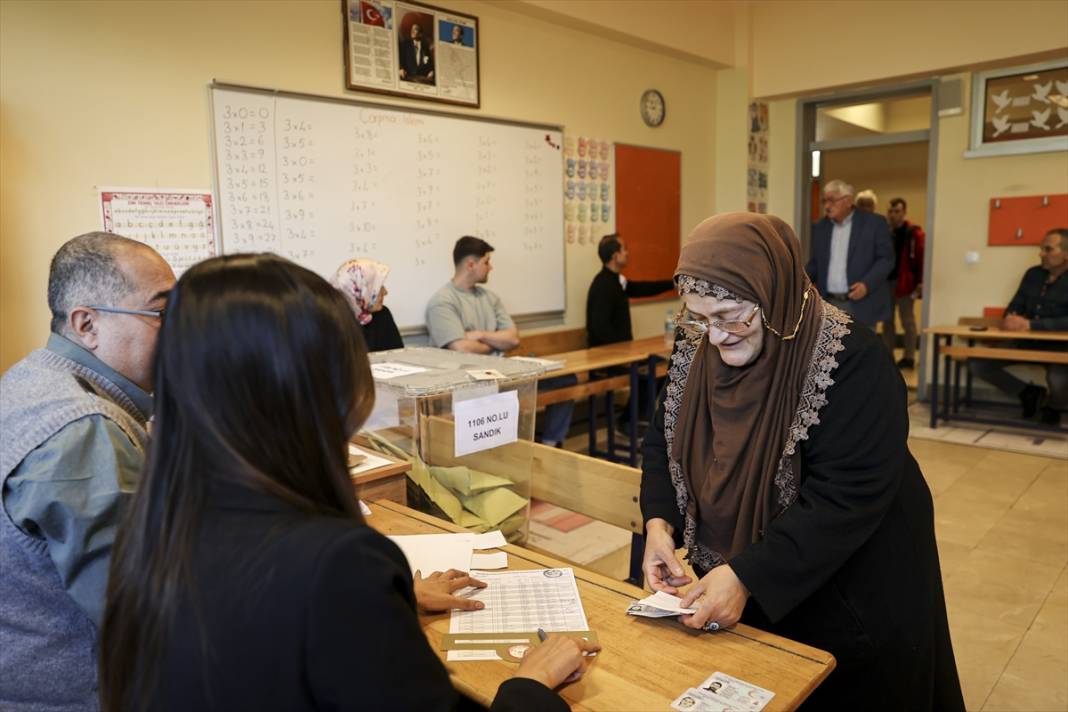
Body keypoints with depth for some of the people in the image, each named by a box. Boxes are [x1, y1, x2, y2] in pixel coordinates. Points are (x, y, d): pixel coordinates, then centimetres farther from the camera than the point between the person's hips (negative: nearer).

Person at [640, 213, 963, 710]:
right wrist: (659, 522, -15)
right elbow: (664, 441, 1)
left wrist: (747, 576, -33)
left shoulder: (852, 361, -26)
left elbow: (846, 497, -29)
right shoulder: (695, 349, -7)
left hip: (849, 601, -5)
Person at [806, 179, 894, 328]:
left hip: (861, 305, -4)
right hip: (829, 305, 4)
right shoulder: (820, 227, 11)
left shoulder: (874, 223, -3)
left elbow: (886, 258, -5)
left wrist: (867, 284, -19)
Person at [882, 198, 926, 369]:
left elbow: (921, 258, -10)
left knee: (907, 321, 2)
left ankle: (909, 357, 8)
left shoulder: (914, 233, -5)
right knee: (887, 320, 11)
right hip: (886, 281, 5)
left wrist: (920, 282, -17)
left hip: (905, 282, -5)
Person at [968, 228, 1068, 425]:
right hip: (1026, 342, 5)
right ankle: (1028, 393, 11)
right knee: (976, 363, -15)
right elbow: (1015, 305, 10)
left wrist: (1030, 324, -32)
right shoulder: (1033, 274, 6)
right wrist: (1011, 318, -14)